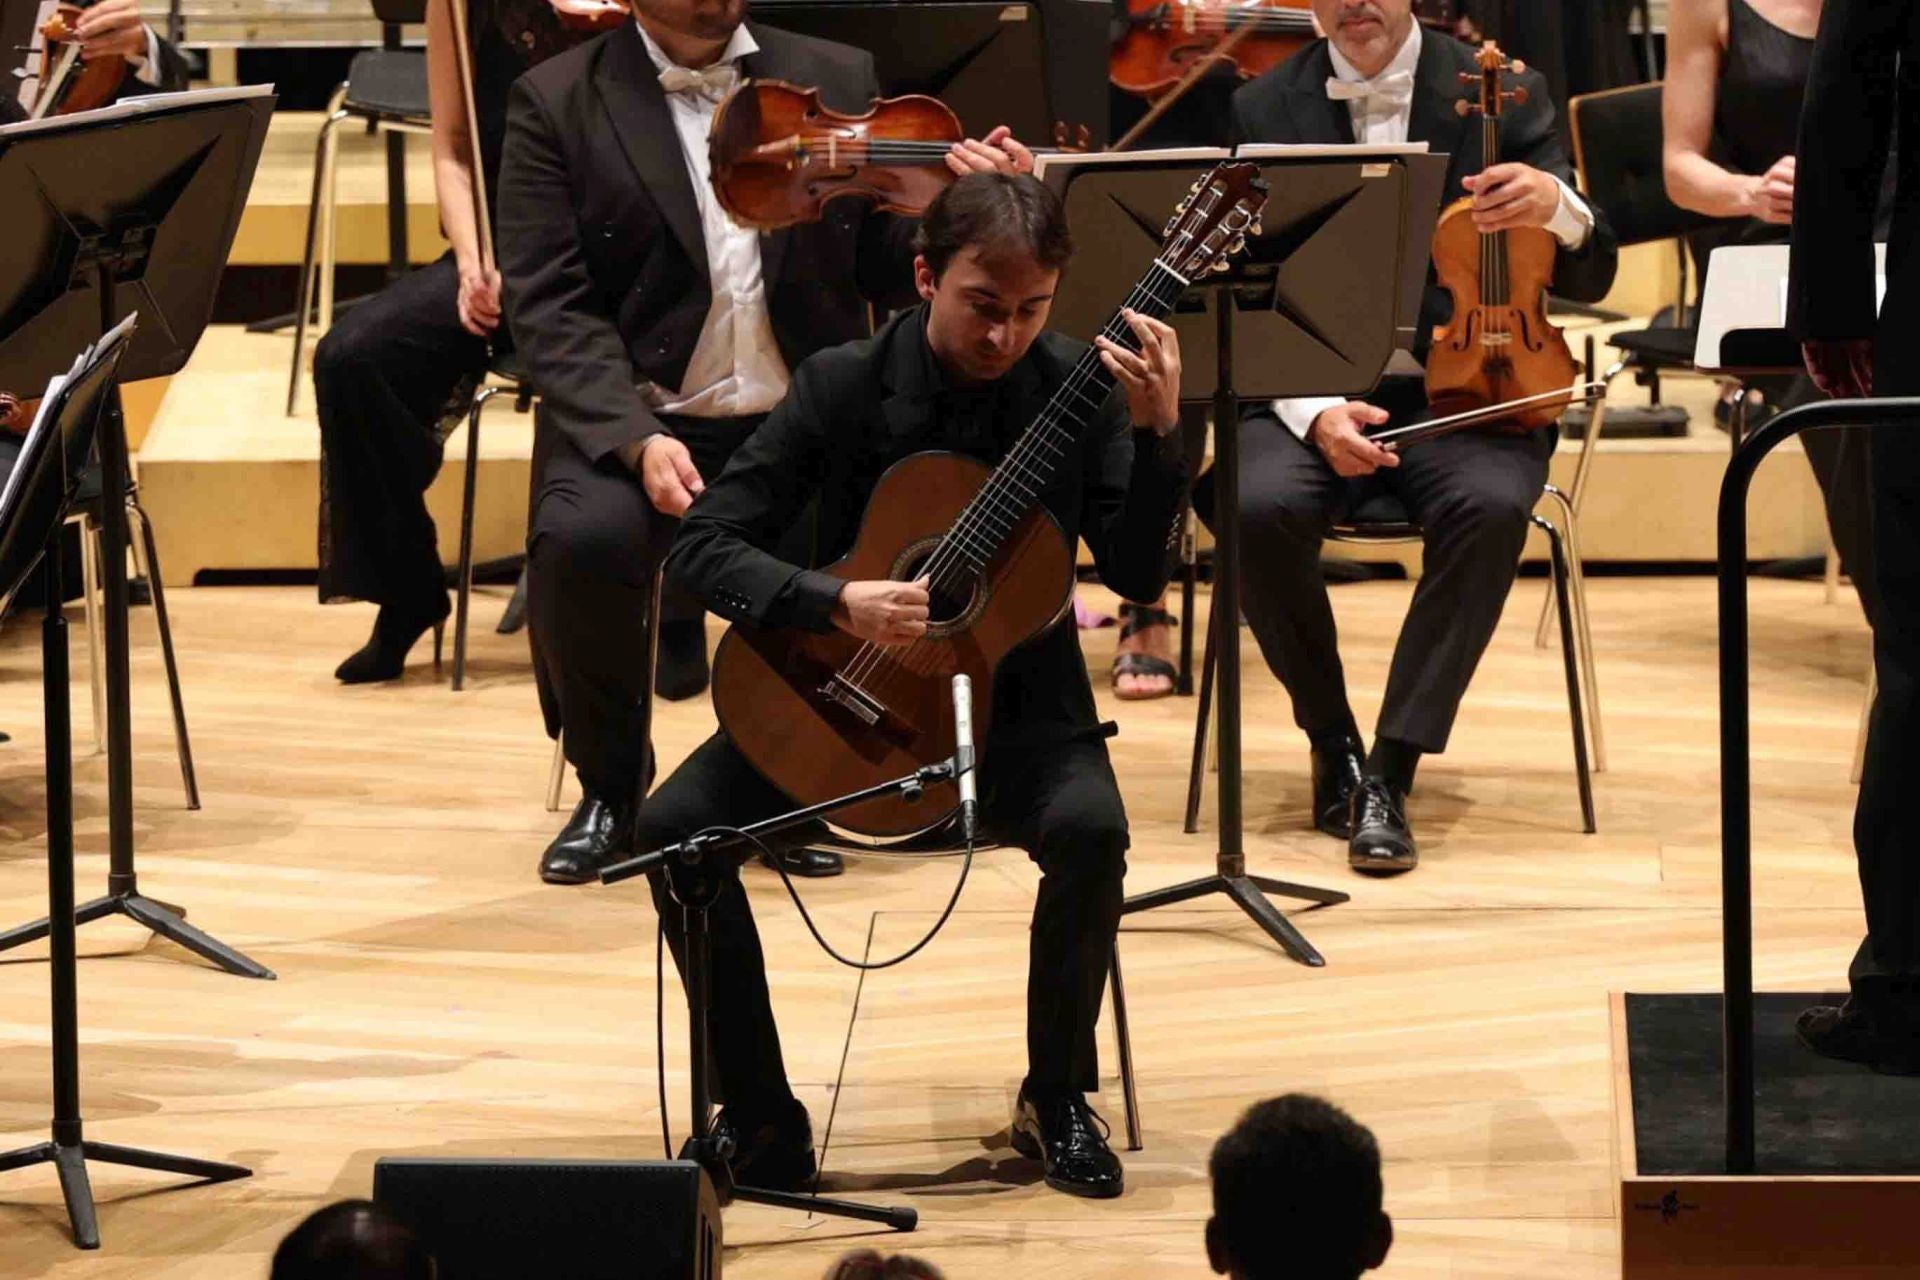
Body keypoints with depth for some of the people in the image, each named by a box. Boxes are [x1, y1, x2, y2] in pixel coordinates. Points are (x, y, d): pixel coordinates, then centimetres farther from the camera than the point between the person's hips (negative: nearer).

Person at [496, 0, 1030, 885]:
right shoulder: (558, 103, 1)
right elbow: (550, 307, -7)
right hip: (638, 423, -2)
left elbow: (898, 278, 8)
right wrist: (636, 438, -22)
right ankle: (610, 790, -3)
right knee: (581, 541, -33)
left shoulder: (841, 82, 9)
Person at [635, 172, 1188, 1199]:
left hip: (1015, 706, -1)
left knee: (1090, 828, -32)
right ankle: (762, 1122, -8)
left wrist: (1157, 431, -25)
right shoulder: (843, 385, -8)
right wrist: (838, 604, -28)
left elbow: (1138, 575, -10)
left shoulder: (1077, 388, -6)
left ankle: (1057, 1098, -7)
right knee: (673, 823, -22)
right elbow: (702, 545, -11)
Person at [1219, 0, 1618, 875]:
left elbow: (1587, 280, -1)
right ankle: (1332, 740, -6)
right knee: (1258, 504, -31)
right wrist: (1312, 411, -17)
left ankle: (1390, 771, -23)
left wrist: (1555, 205, -24)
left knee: (1491, 504, -33)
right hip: (1311, 393, 1)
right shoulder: (1262, 111, 3)